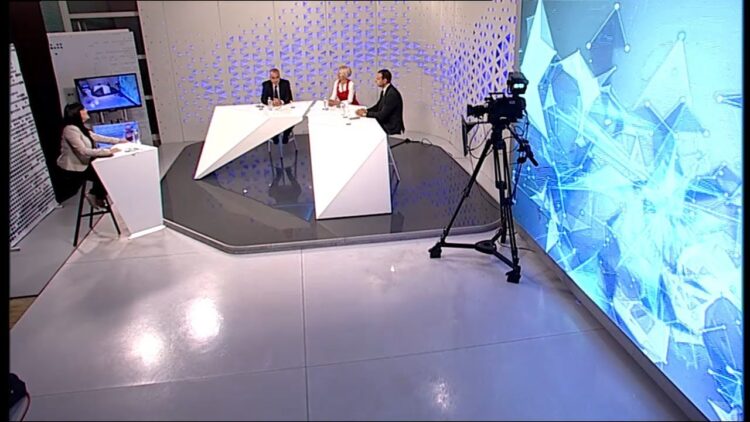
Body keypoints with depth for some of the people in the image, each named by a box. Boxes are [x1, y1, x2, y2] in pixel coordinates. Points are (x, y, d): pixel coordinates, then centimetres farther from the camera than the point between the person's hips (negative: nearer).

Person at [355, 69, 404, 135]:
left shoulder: (392, 94, -23)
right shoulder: (384, 91, 7)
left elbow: (382, 114, -24)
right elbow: (378, 106, 17)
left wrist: (366, 114, -15)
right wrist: (366, 110, -1)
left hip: (391, 128, -9)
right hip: (385, 123, 9)